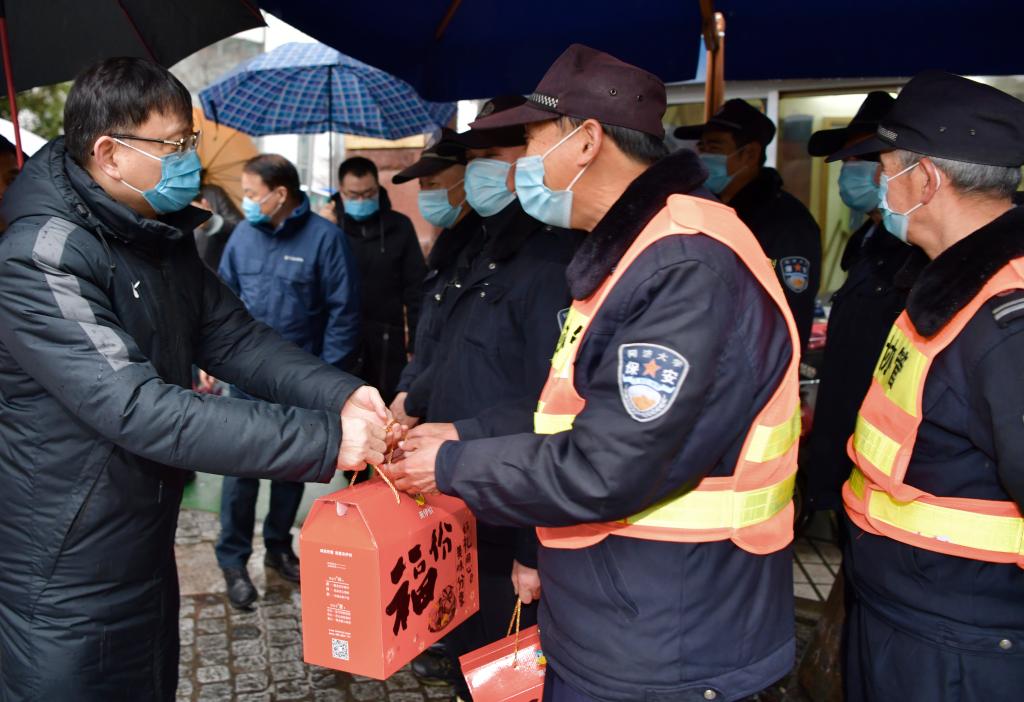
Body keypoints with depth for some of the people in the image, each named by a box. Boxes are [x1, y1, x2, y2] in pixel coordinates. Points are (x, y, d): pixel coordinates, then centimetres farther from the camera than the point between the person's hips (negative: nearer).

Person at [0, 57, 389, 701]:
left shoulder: (165, 239, 5)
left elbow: (235, 338, -1)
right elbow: (137, 409, -32)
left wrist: (341, 393, -18)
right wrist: (323, 440, -34)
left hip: (148, 559, 8)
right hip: (64, 591, -8)